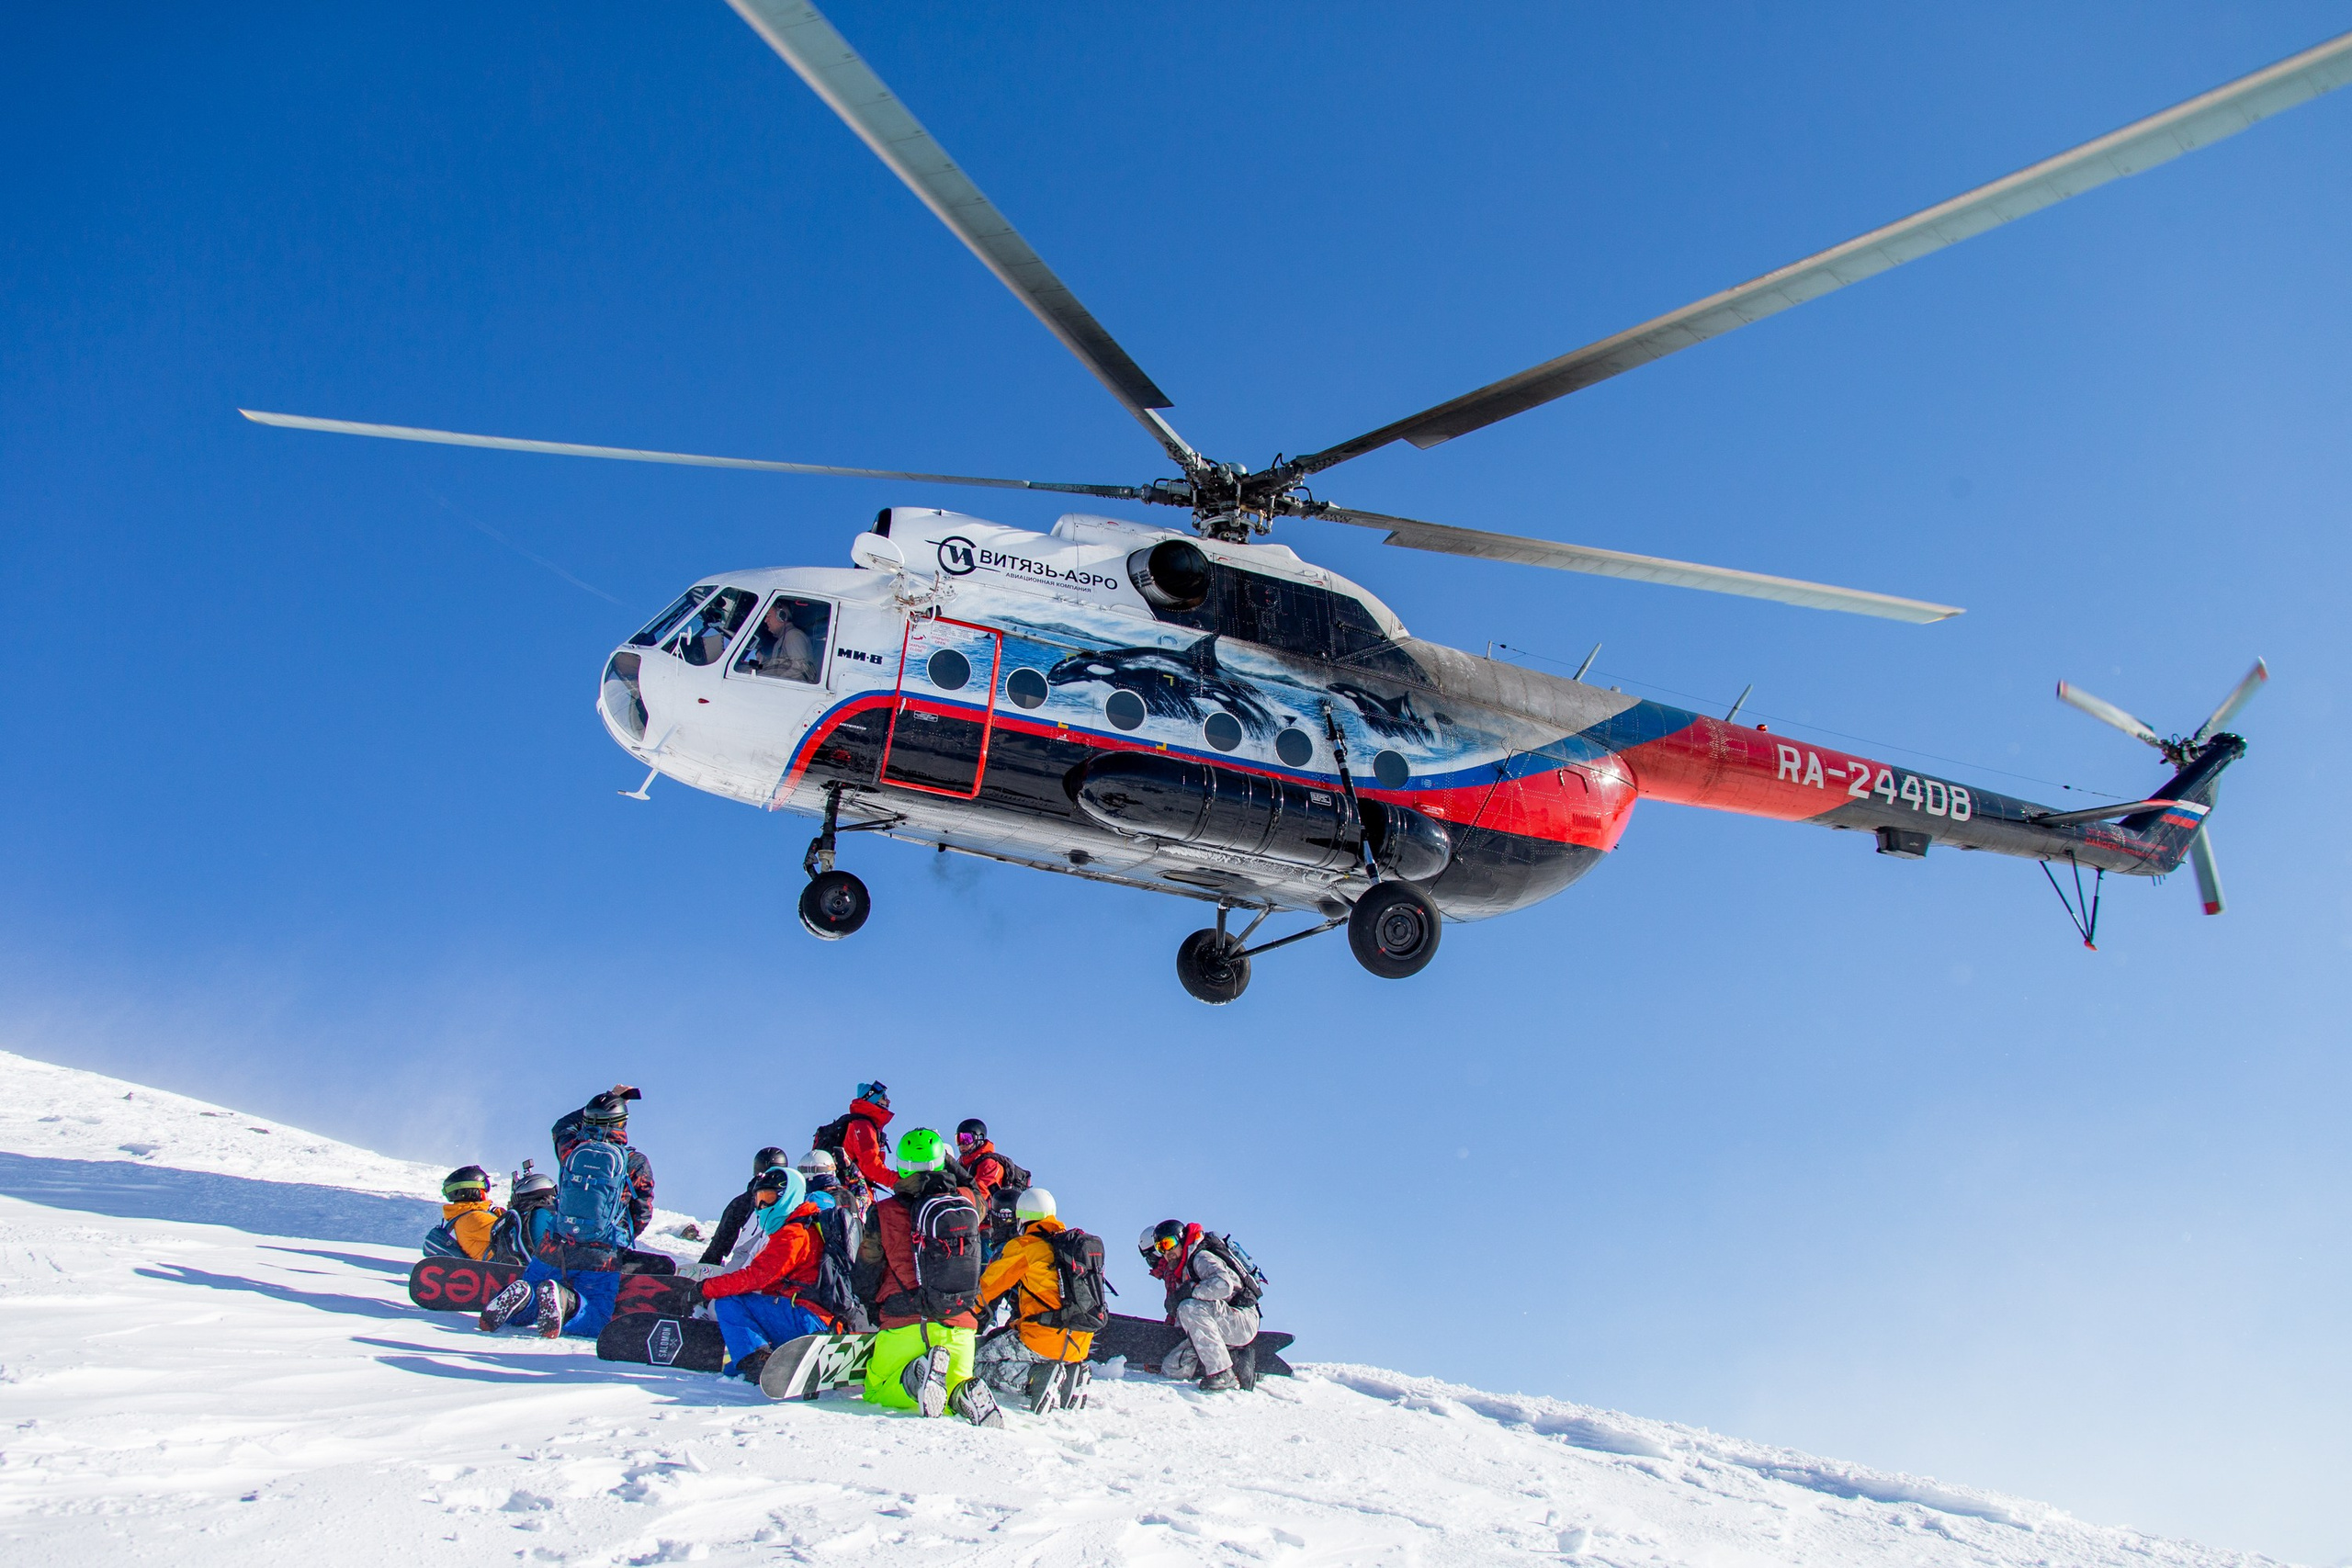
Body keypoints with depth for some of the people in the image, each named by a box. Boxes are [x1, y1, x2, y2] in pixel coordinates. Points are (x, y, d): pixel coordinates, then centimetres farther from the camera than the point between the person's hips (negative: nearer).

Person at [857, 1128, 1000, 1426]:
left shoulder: (885, 1212, -3)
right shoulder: (967, 1201, 3)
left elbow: (866, 1273, 7)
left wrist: (867, 1315, 25)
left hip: (905, 1323, -2)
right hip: (959, 1324, 3)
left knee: (876, 1392, 14)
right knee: (953, 1390, 19)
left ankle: (917, 1375, -18)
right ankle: (965, 1392, -18)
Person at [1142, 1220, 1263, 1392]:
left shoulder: (1202, 1257, -11)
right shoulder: (1182, 1269, 17)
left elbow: (1223, 1285, -30)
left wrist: (1189, 1290, -23)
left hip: (1243, 1321, -10)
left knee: (1190, 1308, -33)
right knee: (1170, 1369, 1)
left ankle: (1223, 1374, -31)